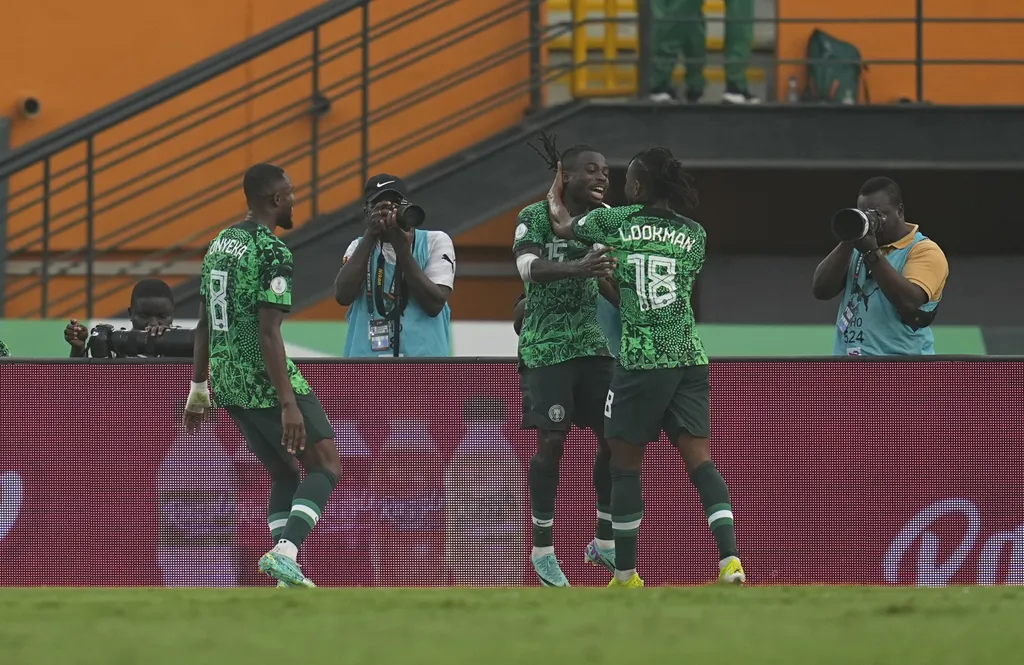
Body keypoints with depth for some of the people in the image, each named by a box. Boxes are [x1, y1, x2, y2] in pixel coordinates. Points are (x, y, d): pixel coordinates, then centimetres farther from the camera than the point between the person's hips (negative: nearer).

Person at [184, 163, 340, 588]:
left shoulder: (219, 244, 12)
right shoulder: (272, 252, -14)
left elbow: (204, 325, 17)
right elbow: (268, 334, -21)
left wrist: (199, 389, 24)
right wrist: (288, 404, -22)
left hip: (227, 381, 8)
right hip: (267, 381, -8)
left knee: (284, 474, 17)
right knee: (325, 467, -1)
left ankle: (287, 577, 8)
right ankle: (285, 552, -19)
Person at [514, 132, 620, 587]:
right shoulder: (537, 215, -7)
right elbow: (529, 267, -25)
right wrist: (577, 268, -41)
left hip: (594, 342, 5)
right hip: (548, 345, -5)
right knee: (552, 441, -7)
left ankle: (604, 542, 14)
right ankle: (543, 548, 5)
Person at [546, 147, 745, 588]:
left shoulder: (615, 222, 2)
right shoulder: (693, 234, 11)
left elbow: (562, 225, 19)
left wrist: (556, 193, 40)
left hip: (640, 360, -3)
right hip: (689, 357, 3)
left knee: (626, 464, 7)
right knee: (699, 458, -1)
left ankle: (625, 574, 12)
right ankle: (730, 558, -17)